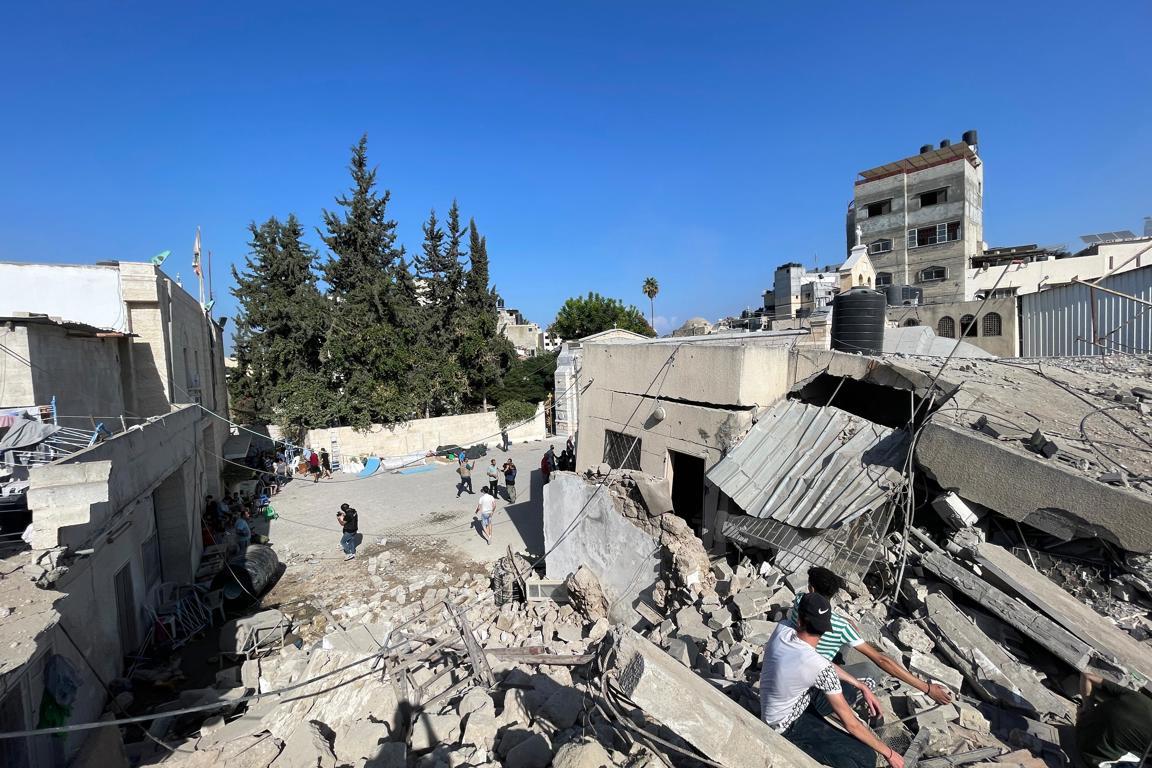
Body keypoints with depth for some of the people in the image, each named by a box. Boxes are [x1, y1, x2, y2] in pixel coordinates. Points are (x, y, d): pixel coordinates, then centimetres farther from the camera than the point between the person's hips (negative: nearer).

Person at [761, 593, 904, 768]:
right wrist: (888, 752, -6)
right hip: (786, 726, -7)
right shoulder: (821, 668, -33)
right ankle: (797, 748, -6)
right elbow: (851, 724, -22)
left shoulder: (781, 629, -16)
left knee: (849, 693, 19)